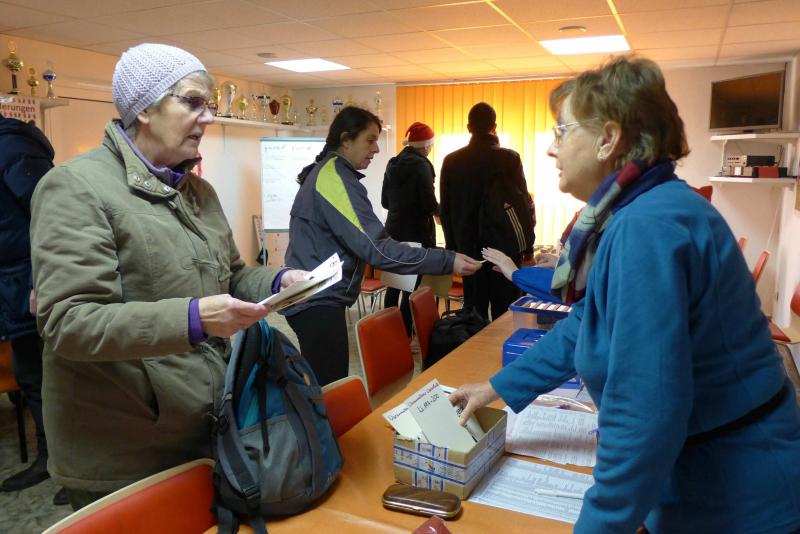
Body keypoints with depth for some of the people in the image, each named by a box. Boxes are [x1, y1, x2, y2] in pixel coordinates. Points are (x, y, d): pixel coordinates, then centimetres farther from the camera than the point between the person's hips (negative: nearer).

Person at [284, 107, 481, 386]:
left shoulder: (325, 171, 15)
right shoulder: (336, 177, -17)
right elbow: (374, 246, -25)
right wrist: (447, 261, -27)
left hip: (313, 300, 11)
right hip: (317, 305, -11)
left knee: (319, 391, 19)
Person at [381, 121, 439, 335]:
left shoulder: (393, 164, 8)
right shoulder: (421, 164, -12)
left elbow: (385, 201, 13)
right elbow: (429, 203, -17)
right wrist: (440, 211, 3)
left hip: (394, 229, 7)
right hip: (417, 232, -7)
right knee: (413, 284, -1)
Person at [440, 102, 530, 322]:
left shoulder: (451, 161, 1)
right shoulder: (509, 158, -8)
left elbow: (445, 209, 5)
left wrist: (453, 246, 14)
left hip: (468, 248, 3)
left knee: (474, 311, 9)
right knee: (504, 311, 4)